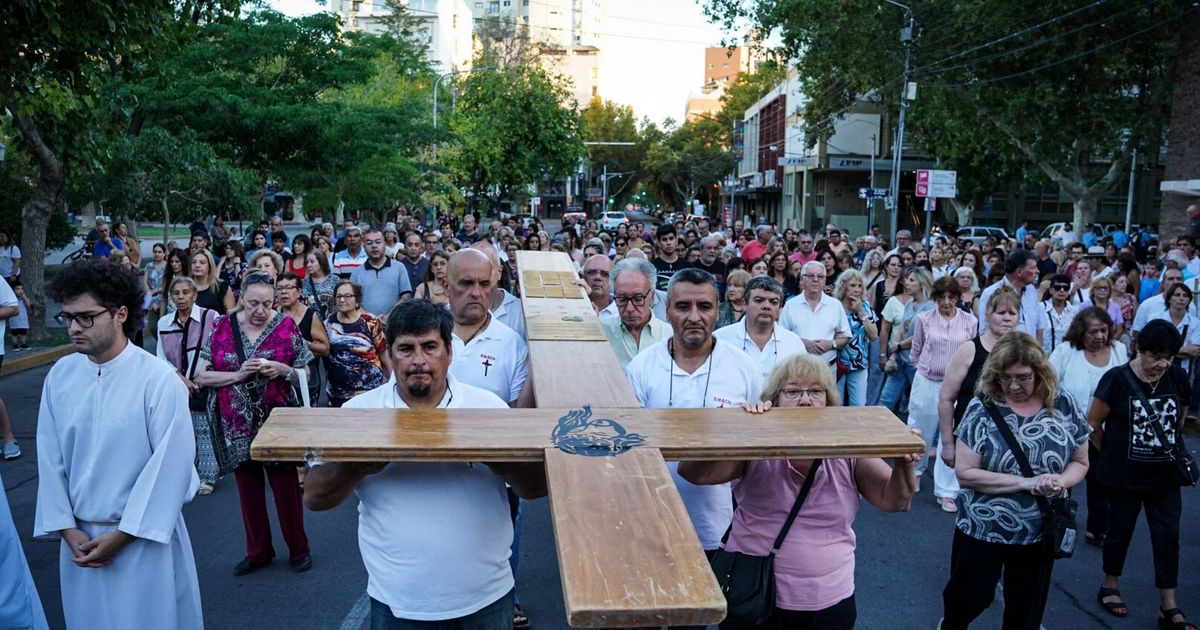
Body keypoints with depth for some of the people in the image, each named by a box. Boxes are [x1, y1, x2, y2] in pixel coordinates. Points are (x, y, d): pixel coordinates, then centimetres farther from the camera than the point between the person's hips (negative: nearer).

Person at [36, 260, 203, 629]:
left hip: (144, 536, -4)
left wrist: (122, 534, -13)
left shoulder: (159, 379, -16)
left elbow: (170, 465, -16)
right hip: (80, 536, 4)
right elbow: (50, 460, 3)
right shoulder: (60, 375, -2)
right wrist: (68, 529, -2)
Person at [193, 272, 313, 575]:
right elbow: (202, 376, -1)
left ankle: (299, 550, 20)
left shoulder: (286, 326, -5)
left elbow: (305, 374, 1)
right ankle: (258, 551, 28)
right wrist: (238, 375, -16)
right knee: (248, 487, 12)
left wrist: (282, 370, -19)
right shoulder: (223, 326, 0)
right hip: (238, 424, 2)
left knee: (286, 485, 2)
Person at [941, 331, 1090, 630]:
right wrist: (1026, 483, -25)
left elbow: (1080, 462, 5)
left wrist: (1061, 481, -18)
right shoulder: (983, 407, -16)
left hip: (1040, 531, 2)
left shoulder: (1064, 405, -6)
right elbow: (965, 472, -18)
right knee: (969, 597, 15)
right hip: (983, 528, -2)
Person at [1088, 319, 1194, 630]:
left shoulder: (1179, 378, -4)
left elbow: (1180, 421, 13)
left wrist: (1173, 452, 10)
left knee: (1167, 537, 4)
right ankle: (1110, 586, 32)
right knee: (1120, 531, 12)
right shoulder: (1117, 379, -15)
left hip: (1165, 476, 3)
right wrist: (1113, 453, 4)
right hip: (1123, 476, -3)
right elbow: (1093, 424, -7)